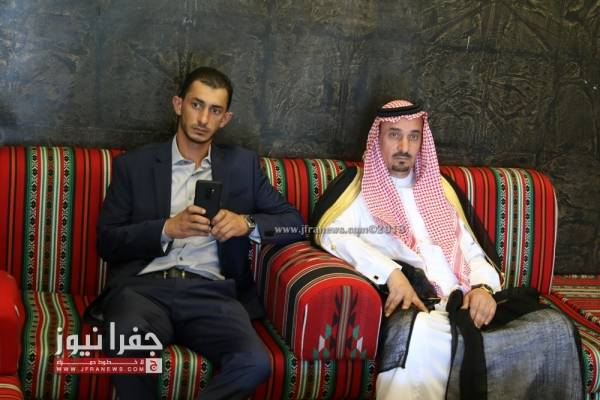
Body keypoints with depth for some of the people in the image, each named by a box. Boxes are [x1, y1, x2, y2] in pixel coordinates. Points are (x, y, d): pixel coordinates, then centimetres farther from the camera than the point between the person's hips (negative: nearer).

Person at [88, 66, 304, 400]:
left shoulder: (242, 165, 19)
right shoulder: (134, 164, 14)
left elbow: (294, 221, 16)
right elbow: (106, 242, 7)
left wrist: (248, 223, -4)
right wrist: (167, 228, -9)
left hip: (211, 291, 1)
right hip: (144, 285, -1)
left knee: (254, 362, -30)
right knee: (129, 345, -37)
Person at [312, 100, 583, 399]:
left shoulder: (438, 188, 28)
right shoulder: (358, 186, 13)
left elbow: (472, 252, 24)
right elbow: (331, 233, -6)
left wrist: (483, 286, 0)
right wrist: (391, 273, -21)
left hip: (464, 307, 6)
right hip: (412, 309, -5)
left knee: (555, 327, -19)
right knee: (421, 335, -43)